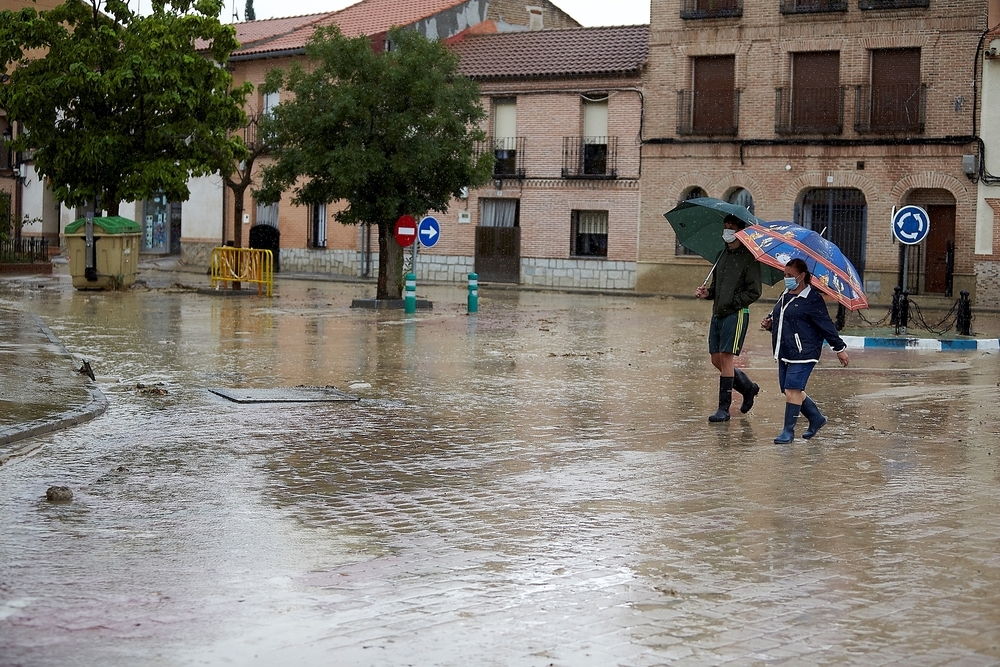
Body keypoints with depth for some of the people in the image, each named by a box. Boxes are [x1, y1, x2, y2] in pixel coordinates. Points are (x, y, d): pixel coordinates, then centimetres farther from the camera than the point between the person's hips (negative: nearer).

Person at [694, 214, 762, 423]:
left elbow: (754, 291, -10)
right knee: (716, 360, 8)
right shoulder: (723, 255, 16)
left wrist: (733, 302, -16)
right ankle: (748, 388, 30)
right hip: (718, 314, 8)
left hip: (737, 314, -8)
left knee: (726, 358, -9)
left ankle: (724, 408, -4)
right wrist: (708, 292, 5)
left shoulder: (748, 257, -7)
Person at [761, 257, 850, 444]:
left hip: (803, 353, -9)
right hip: (784, 352, 9)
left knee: (792, 390, -12)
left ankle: (789, 431, -4)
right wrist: (769, 323, 6)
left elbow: (826, 324, -8)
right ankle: (816, 418, 31)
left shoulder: (812, 299, -9)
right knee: (789, 391, 11)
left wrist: (839, 348, -6)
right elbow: (777, 317, 29)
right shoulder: (785, 295, 15)